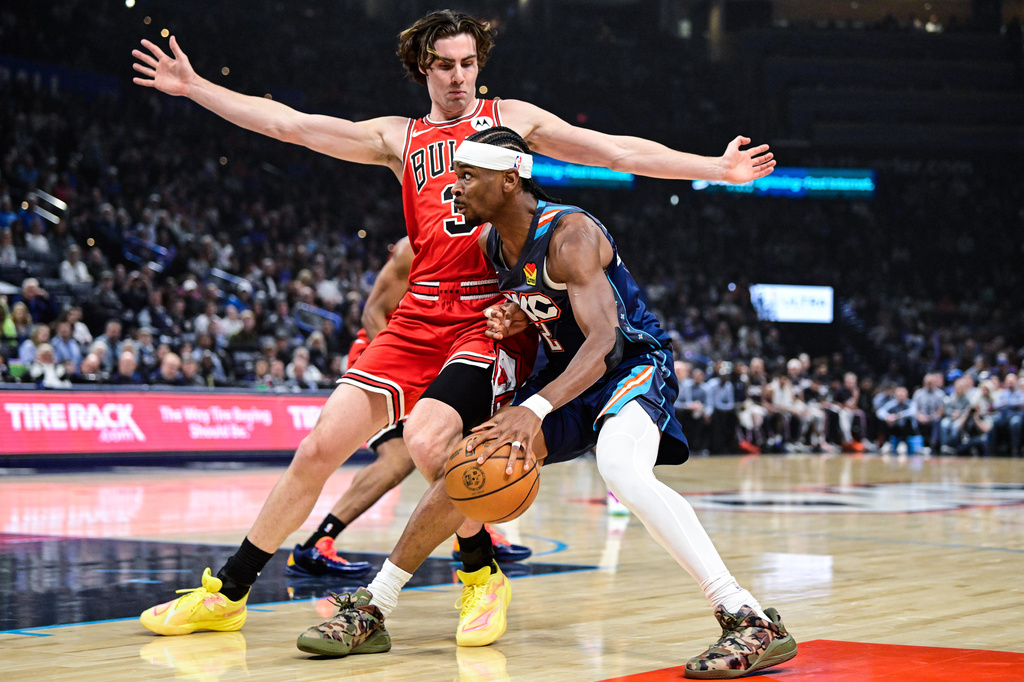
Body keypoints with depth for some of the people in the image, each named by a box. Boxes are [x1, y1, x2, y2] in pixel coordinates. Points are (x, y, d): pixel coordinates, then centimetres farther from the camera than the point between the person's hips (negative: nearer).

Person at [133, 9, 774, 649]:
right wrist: (194, 86, 13)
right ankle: (226, 596, 11)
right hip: (421, 317, 3)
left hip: (496, 319, -3)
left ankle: (378, 603, -8)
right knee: (319, 448, -2)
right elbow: (288, 124, 15)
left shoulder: (512, 117, 13)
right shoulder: (398, 138, 18)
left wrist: (715, 168, 7)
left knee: (429, 441, -29)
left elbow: (617, 150, 11)